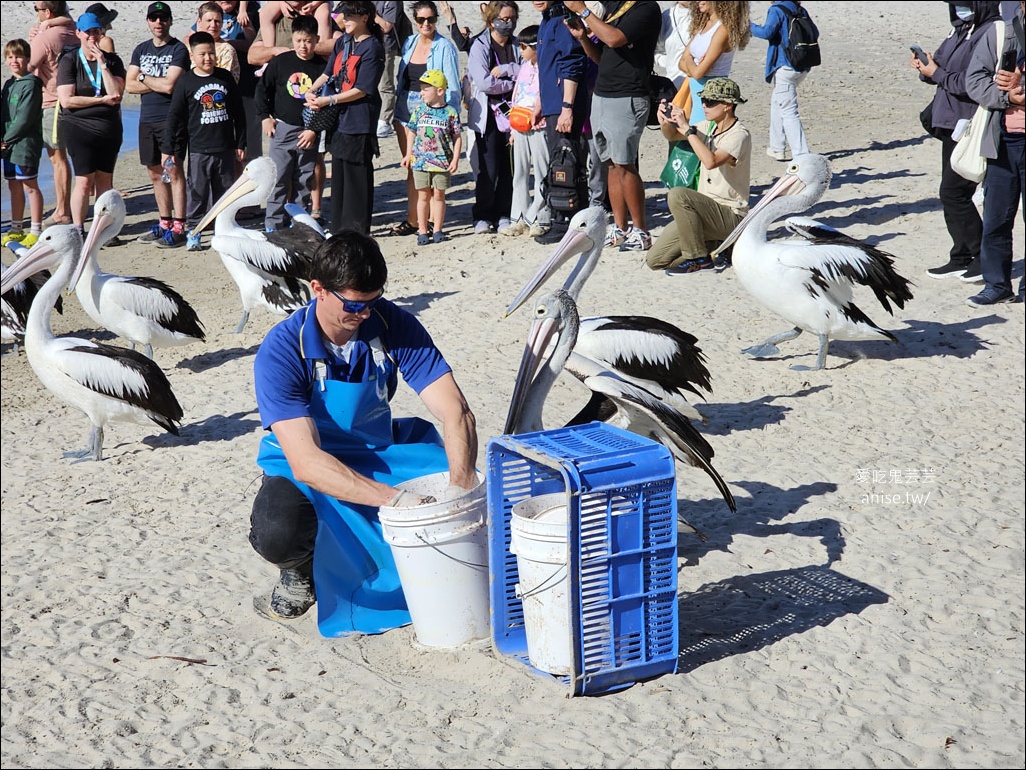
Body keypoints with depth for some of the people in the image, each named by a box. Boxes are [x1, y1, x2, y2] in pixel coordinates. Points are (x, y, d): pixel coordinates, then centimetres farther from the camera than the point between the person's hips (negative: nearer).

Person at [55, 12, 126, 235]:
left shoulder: (112, 60, 7)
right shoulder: (69, 61, -2)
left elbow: (116, 93, -8)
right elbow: (66, 100, -12)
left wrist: (102, 64, -13)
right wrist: (102, 100, -11)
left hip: (109, 127, 4)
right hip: (79, 127, -4)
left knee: (104, 179, 8)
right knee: (84, 180, -8)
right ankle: (78, 230, -1)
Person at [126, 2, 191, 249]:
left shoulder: (178, 50, -5)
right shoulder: (141, 50, 14)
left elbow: (169, 85, -16)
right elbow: (130, 85, 5)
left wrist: (144, 78, -2)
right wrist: (158, 84, -8)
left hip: (170, 118, -7)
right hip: (147, 119, 7)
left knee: (174, 171, -7)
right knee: (155, 173, 11)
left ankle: (178, 228, -6)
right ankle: (164, 223, 20)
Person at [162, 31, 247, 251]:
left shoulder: (225, 77, 6)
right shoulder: (185, 82, -2)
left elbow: (238, 113, 12)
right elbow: (174, 117, 1)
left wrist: (240, 142, 11)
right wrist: (168, 148, -2)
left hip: (225, 148, 3)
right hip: (198, 150, -3)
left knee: (225, 191, 10)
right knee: (197, 191, -1)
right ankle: (193, 231, 7)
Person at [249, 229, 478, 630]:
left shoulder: (394, 325, -17)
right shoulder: (280, 351, -25)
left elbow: (456, 412, -21)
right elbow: (306, 462, -33)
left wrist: (460, 489, -40)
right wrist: (395, 498, -45)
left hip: (378, 454, 3)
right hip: (307, 470, -3)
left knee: (474, 489, -22)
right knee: (275, 533, -35)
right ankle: (301, 568, 3)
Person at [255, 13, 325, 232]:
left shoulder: (322, 67, -2)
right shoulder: (280, 62, -1)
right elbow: (262, 88, 8)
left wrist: (315, 130, -7)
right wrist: (265, 117, 1)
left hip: (309, 133, 1)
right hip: (282, 129, 0)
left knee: (304, 182, 8)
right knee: (278, 179, -1)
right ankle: (272, 225, 5)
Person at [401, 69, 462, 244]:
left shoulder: (450, 113, -4)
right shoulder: (419, 110, 4)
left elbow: (457, 137, 0)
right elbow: (411, 132, 12)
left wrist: (455, 158, -6)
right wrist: (408, 154, 10)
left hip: (442, 162, -2)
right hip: (420, 161, 2)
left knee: (438, 195, 5)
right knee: (423, 196, 6)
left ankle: (437, 230, 13)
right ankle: (422, 231, 11)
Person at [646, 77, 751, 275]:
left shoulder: (739, 135, -16)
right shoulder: (710, 127, 8)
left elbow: (711, 161, -33)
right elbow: (673, 136, 18)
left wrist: (688, 128, -26)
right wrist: (665, 124, -6)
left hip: (731, 216, -8)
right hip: (707, 209, 8)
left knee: (677, 195, -33)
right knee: (655, 260, -2)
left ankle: (698, 258, -18)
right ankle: (711, 242, 15)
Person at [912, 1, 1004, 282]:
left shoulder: (989, 34, -15)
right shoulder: (960, 32, 15)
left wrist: (936, 73, -15)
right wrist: (927, 66, -1)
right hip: (952, 125, 10)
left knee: (954, 192, -9)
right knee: (952, 194, 12)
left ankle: (985, 256, 1)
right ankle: (962, 258, 20)